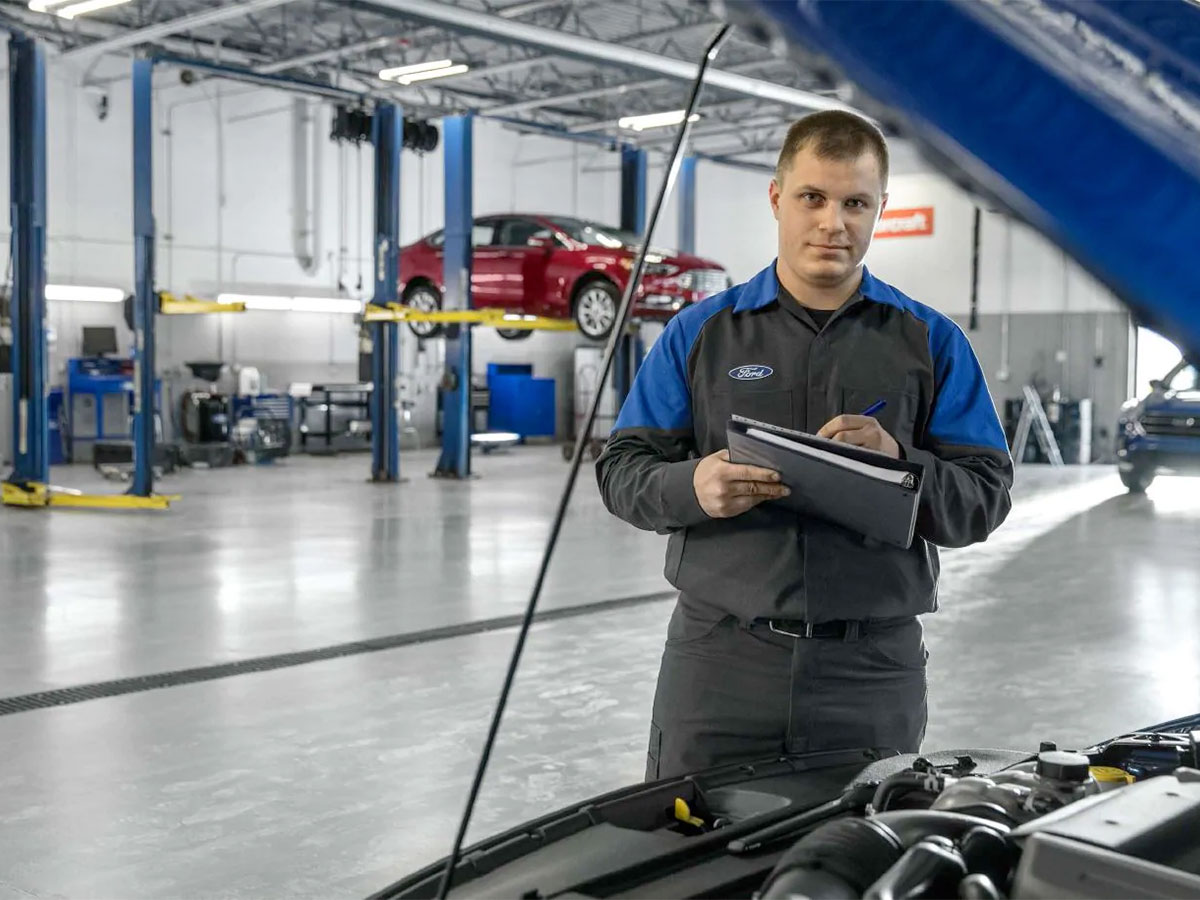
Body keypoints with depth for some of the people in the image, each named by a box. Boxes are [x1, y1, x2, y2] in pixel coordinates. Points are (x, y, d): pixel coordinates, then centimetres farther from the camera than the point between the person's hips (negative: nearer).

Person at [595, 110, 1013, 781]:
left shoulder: (932, 343, 8)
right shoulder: (700, 333, 8)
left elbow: (986, 497, 3)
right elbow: (622, 471, 5)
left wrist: (900, 462, -17)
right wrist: (692, 486, -17)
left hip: (875, 668, 0)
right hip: (718, 657, 0)